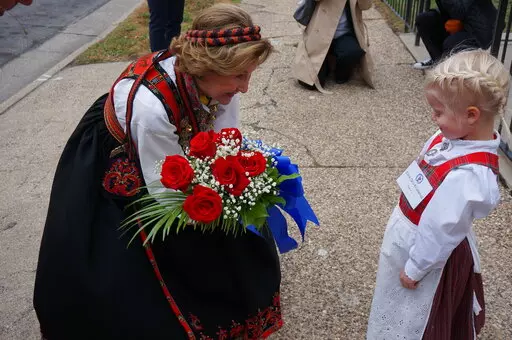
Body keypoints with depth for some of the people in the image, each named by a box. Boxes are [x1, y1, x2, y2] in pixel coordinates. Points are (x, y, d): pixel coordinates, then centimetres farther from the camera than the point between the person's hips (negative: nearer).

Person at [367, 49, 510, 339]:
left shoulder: (467, 175, -37)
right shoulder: (455, 137, -11)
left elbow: (442, 231, -27)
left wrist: (414, 269, -14)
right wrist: (401, 220, 14)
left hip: (429, 252, -7)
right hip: (409, 235, 8)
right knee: (402, 310, 33)